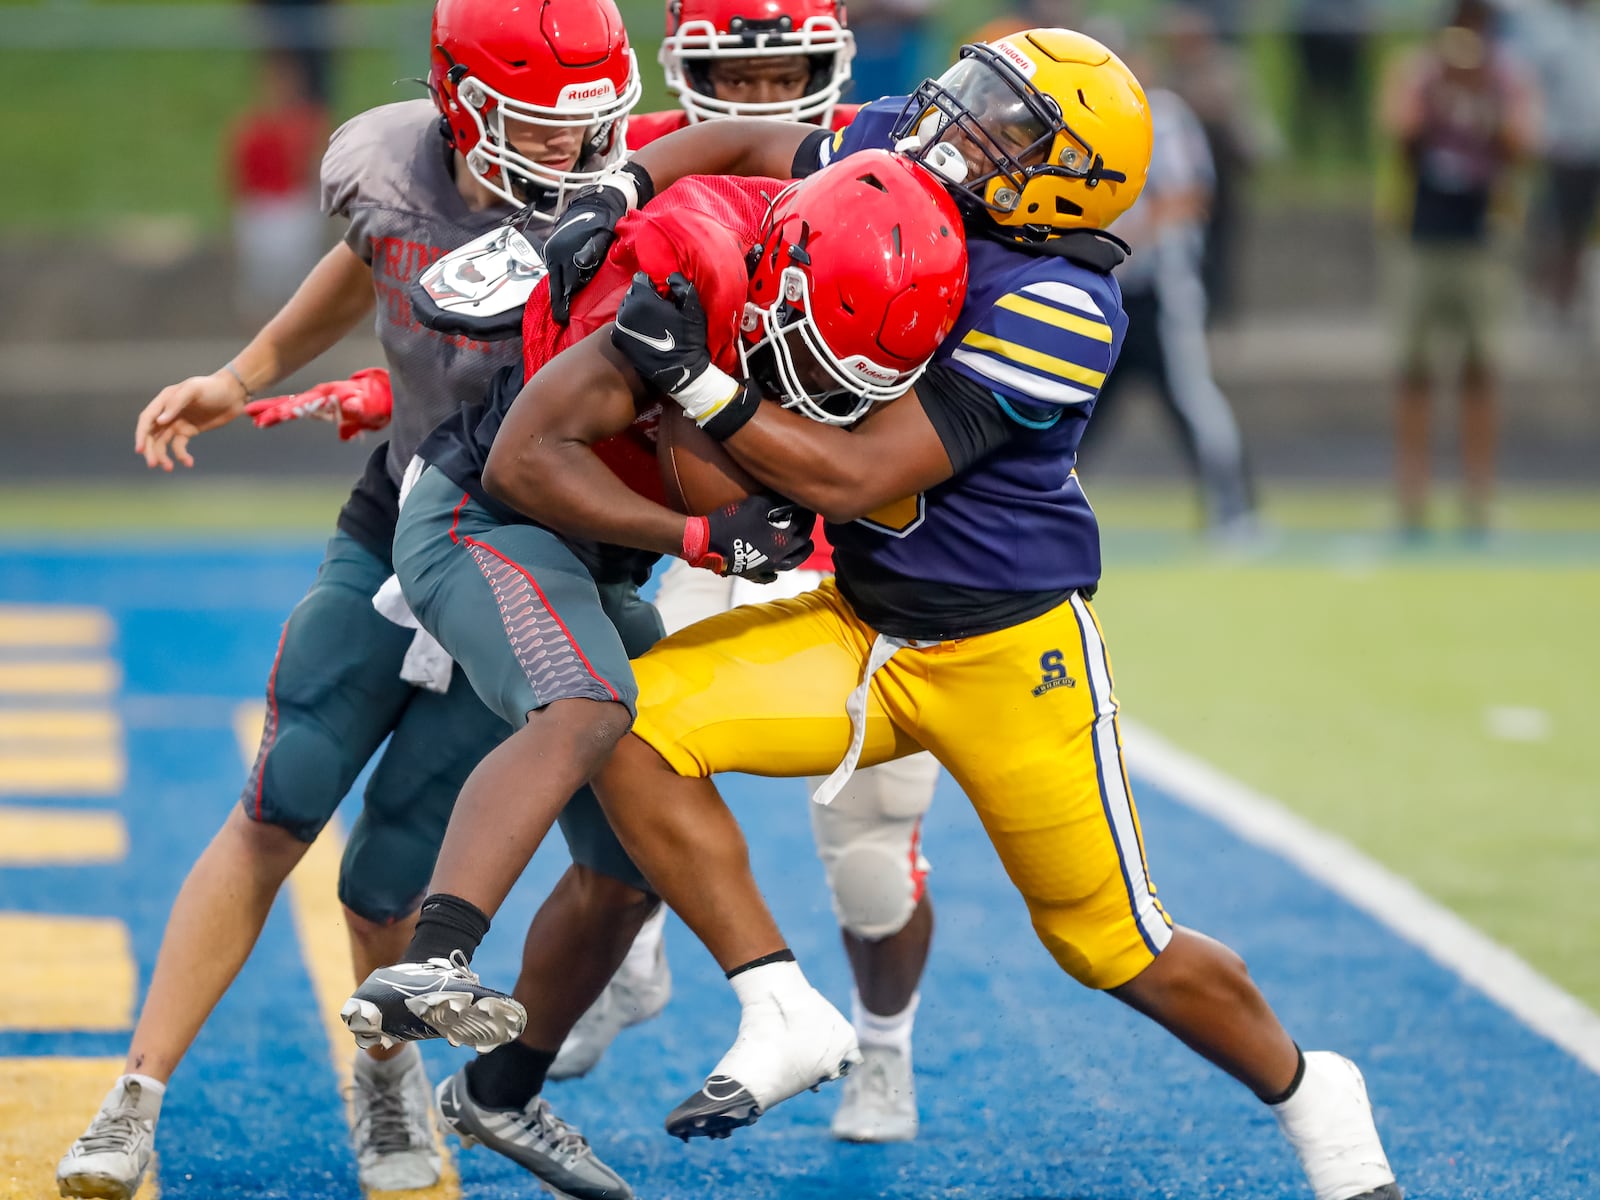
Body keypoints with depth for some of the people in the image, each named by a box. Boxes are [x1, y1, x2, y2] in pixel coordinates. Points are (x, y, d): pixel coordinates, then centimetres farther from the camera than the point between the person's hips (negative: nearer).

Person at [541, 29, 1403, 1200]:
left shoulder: (1055, 312, -26)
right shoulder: (898, 168, -6)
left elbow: (852, 475, -28)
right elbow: (734, 145, 9)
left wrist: (699, 384, -30)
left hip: (1009, 651, -6)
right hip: (859, 625, 6)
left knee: (1119, 947, 4)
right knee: (635, 729, -14)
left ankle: (1311, 1099, 32)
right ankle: (781, 1020, -7)